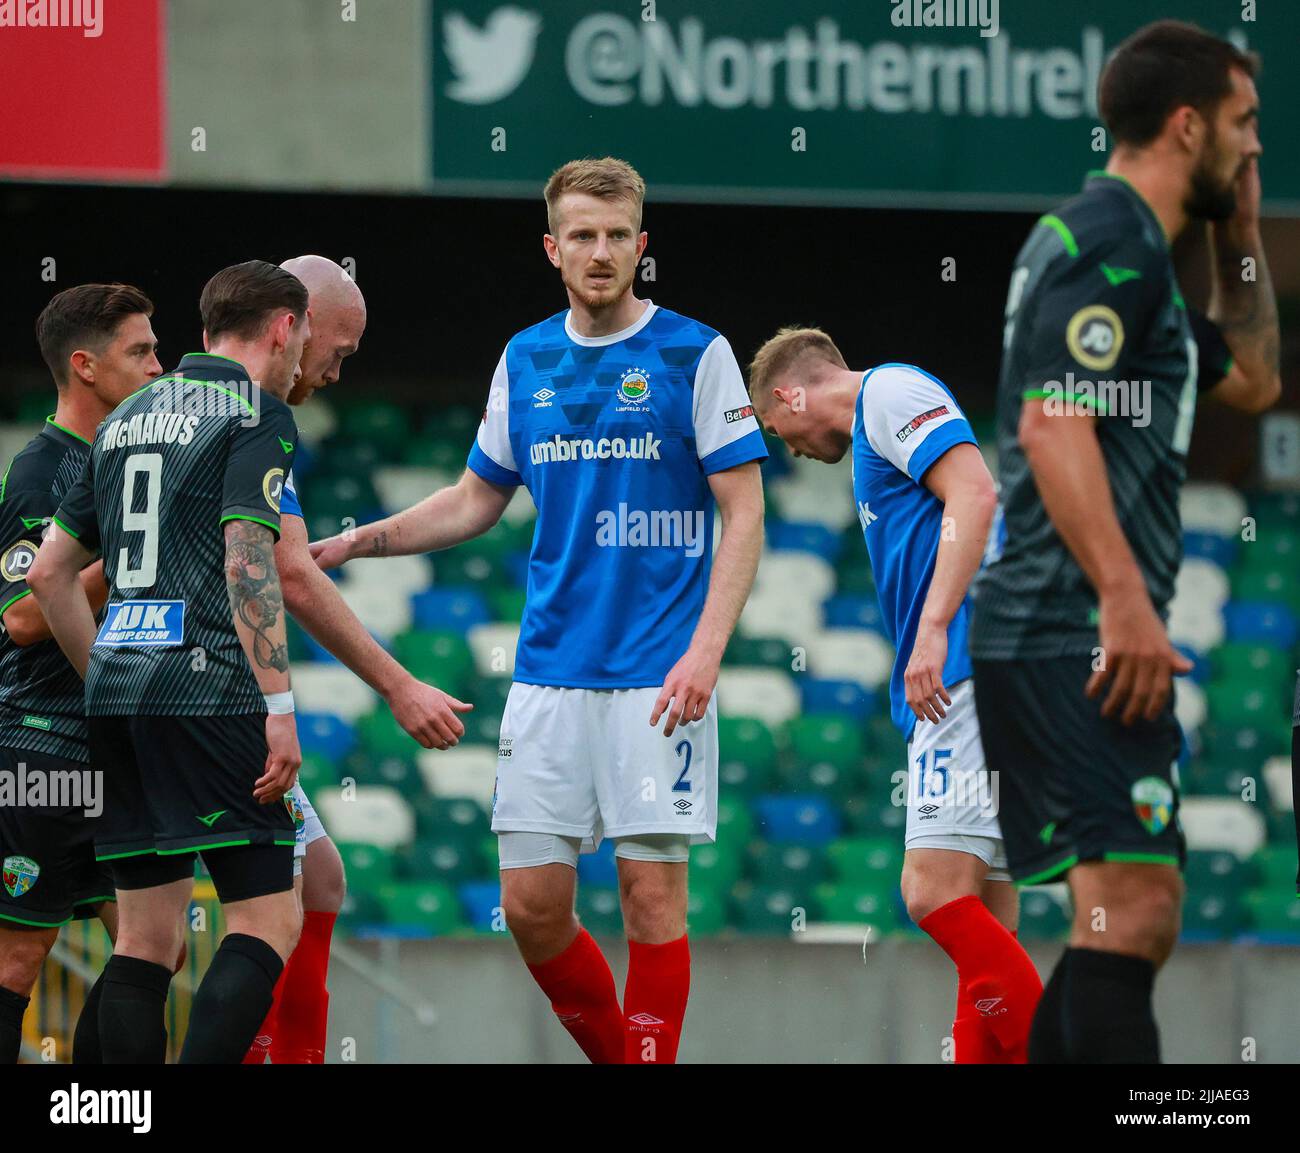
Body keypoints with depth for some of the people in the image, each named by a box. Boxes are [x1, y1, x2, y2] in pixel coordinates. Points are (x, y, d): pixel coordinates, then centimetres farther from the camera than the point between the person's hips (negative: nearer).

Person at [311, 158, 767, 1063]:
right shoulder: (525, 361, 11)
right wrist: (355, 542, 11)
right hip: (551, 673, 4)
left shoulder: (695, 354, -3)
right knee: (531, 902, 1)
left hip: (657, 674, -4)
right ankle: (617, 1055, 20)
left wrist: (705, 651, -15)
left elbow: (743, 514, -5)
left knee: (652, 890, -6)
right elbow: (478, 500, 22)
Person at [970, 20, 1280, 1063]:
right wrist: (1125, 598, -26)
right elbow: (1053, 424, -21)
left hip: (1049, 642, 11)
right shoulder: (1115, 241, -10)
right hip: (1079, 638, -11)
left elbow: (1252, 380, 36)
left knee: (1125, 925, 10)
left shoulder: (1122, 244, 23)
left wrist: (1240, 235, 27)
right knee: (1134, 906, -19)